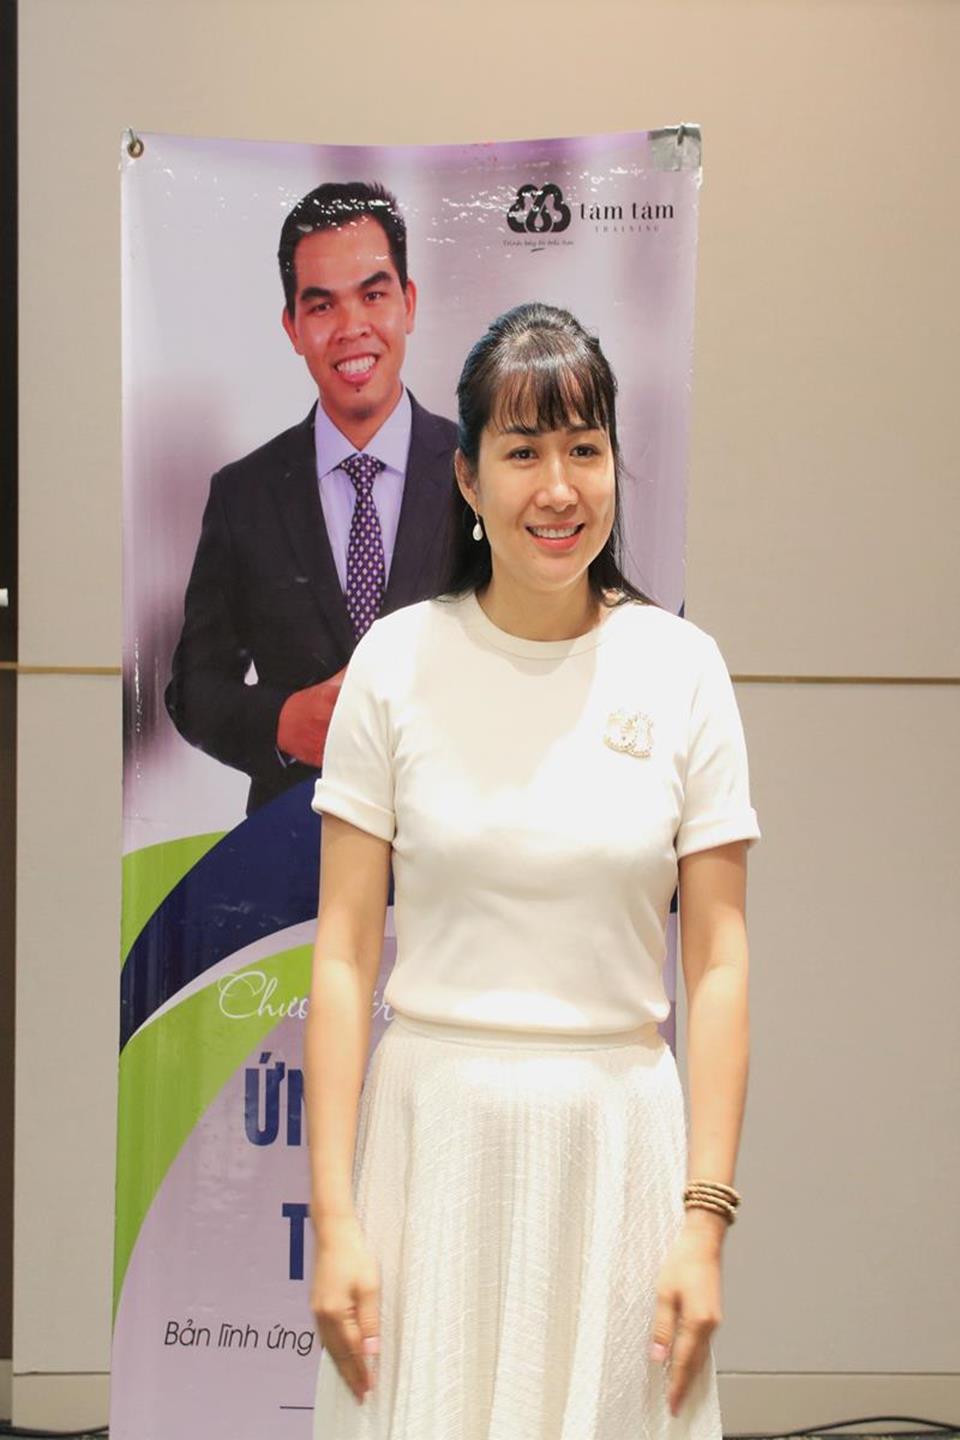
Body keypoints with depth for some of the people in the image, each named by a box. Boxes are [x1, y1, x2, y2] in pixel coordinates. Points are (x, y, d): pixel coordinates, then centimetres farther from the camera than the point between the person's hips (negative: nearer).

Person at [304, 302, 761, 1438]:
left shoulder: (680, 665, -1)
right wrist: (332, 1217, -7)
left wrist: (705, 1218, -6)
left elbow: (718, 963, 0)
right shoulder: (398, 659, -2)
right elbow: (343, 953, -2)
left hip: (618, 1134, 1)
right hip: (432, 1130, 0)